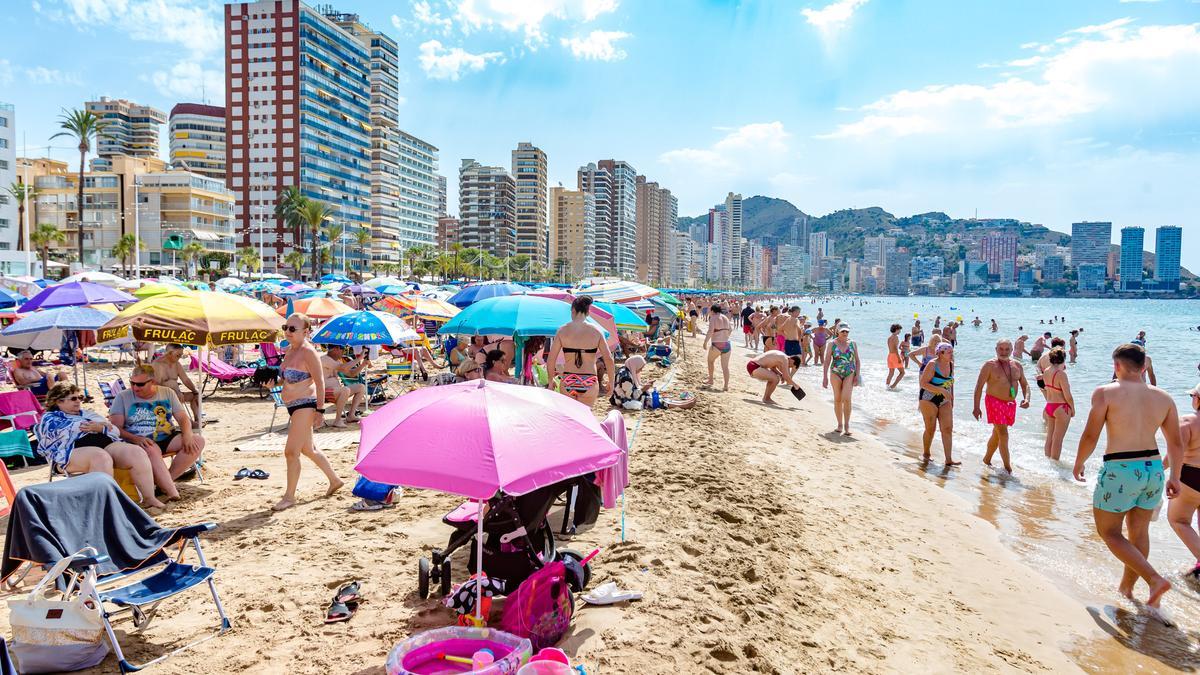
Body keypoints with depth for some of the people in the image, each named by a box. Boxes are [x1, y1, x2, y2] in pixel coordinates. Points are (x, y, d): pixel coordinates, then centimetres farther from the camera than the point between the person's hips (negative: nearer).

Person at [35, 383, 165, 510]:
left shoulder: (87, 414, 33)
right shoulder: (49, 418, 18)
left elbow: (115, 431, 20)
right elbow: (66, 429, -8)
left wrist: (99, 427, -3)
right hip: (74, 451, -5)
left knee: (136, 452, -23)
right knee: (101, 457, -39)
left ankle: (149, 498, -24)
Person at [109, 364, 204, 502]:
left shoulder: (167, 393, 11)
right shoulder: (122, 397, 4)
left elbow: (183, 418, 7)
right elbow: (116, 428, -4)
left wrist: (187, 435, -15)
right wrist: (135, 439, -23)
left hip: (167, 438, 4)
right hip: (139, 442, -4)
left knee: (198, 441, -21)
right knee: (152, 450, -39)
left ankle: (165, 482, -22)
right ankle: (173, 493, -41)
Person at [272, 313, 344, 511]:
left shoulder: (308, 351, -17)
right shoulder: (290, 350, 10)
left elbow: (320, 382, -19)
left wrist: (320, 410, -21)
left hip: (305, 405, -10)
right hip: (293, 406, 10)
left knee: (291, 451, -8)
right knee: (308, 449, 20)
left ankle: (289, 496, 6)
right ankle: (335, 480, 36)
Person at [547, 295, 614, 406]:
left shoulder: (562, 331, 1)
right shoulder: (596, 331, 1)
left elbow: (550, 360, 0)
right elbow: (608, 359, -2)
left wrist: (551, 380, 12)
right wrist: (611, 382, 8)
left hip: (568, 381, 0)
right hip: (589, 382, 0)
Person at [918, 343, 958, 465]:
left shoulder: (951, 364, 5)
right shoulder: (932, 364, -15)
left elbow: (950, 382, 17)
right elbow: (923, 383, -20)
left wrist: (952, 400, 17)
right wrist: (942, 390, -26)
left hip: (945, 401, 6)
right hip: (929, 400, -6)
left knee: (948, 429, -3)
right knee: (930, 428, 2)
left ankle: (949, 459, -3)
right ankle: (925, 454, 23)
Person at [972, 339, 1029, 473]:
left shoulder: (1017, 366, 8)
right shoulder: (990, 365, -9)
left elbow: (1025, 384, 13)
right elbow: (979, 386, -10)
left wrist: (1026, 398, -8)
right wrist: (976, 407, -15)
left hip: (1011, 404, 6)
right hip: (995, 402, -6)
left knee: (997, 434, 17)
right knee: (1003, 435, -13)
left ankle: (986, 459, 33)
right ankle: (1008, 468, -9)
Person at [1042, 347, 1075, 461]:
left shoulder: (1046, 372, 1)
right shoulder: (1061, 374, -20)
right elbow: (1068, 396, -18)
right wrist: (1073, 409, -3)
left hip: (1049, 406, 7)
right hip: (1061, 408, -7)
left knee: (1049, 436, 16)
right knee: (1058, 439, 3)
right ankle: (1055, 462, 10)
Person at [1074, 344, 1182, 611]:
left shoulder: (1105, 393, -10)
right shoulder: (1164, 398, 5)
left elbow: (1090, 436, -11)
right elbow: (1176, 444, 10)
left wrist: (1078, 464, 5)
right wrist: (1174, 477, 22)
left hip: (1119, 470, -6)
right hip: (1154, 469, 6)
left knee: (1108, 531, 10)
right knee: (1139, 531, 20)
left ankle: (1154, 579, -5)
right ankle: (1126, 587, 34)